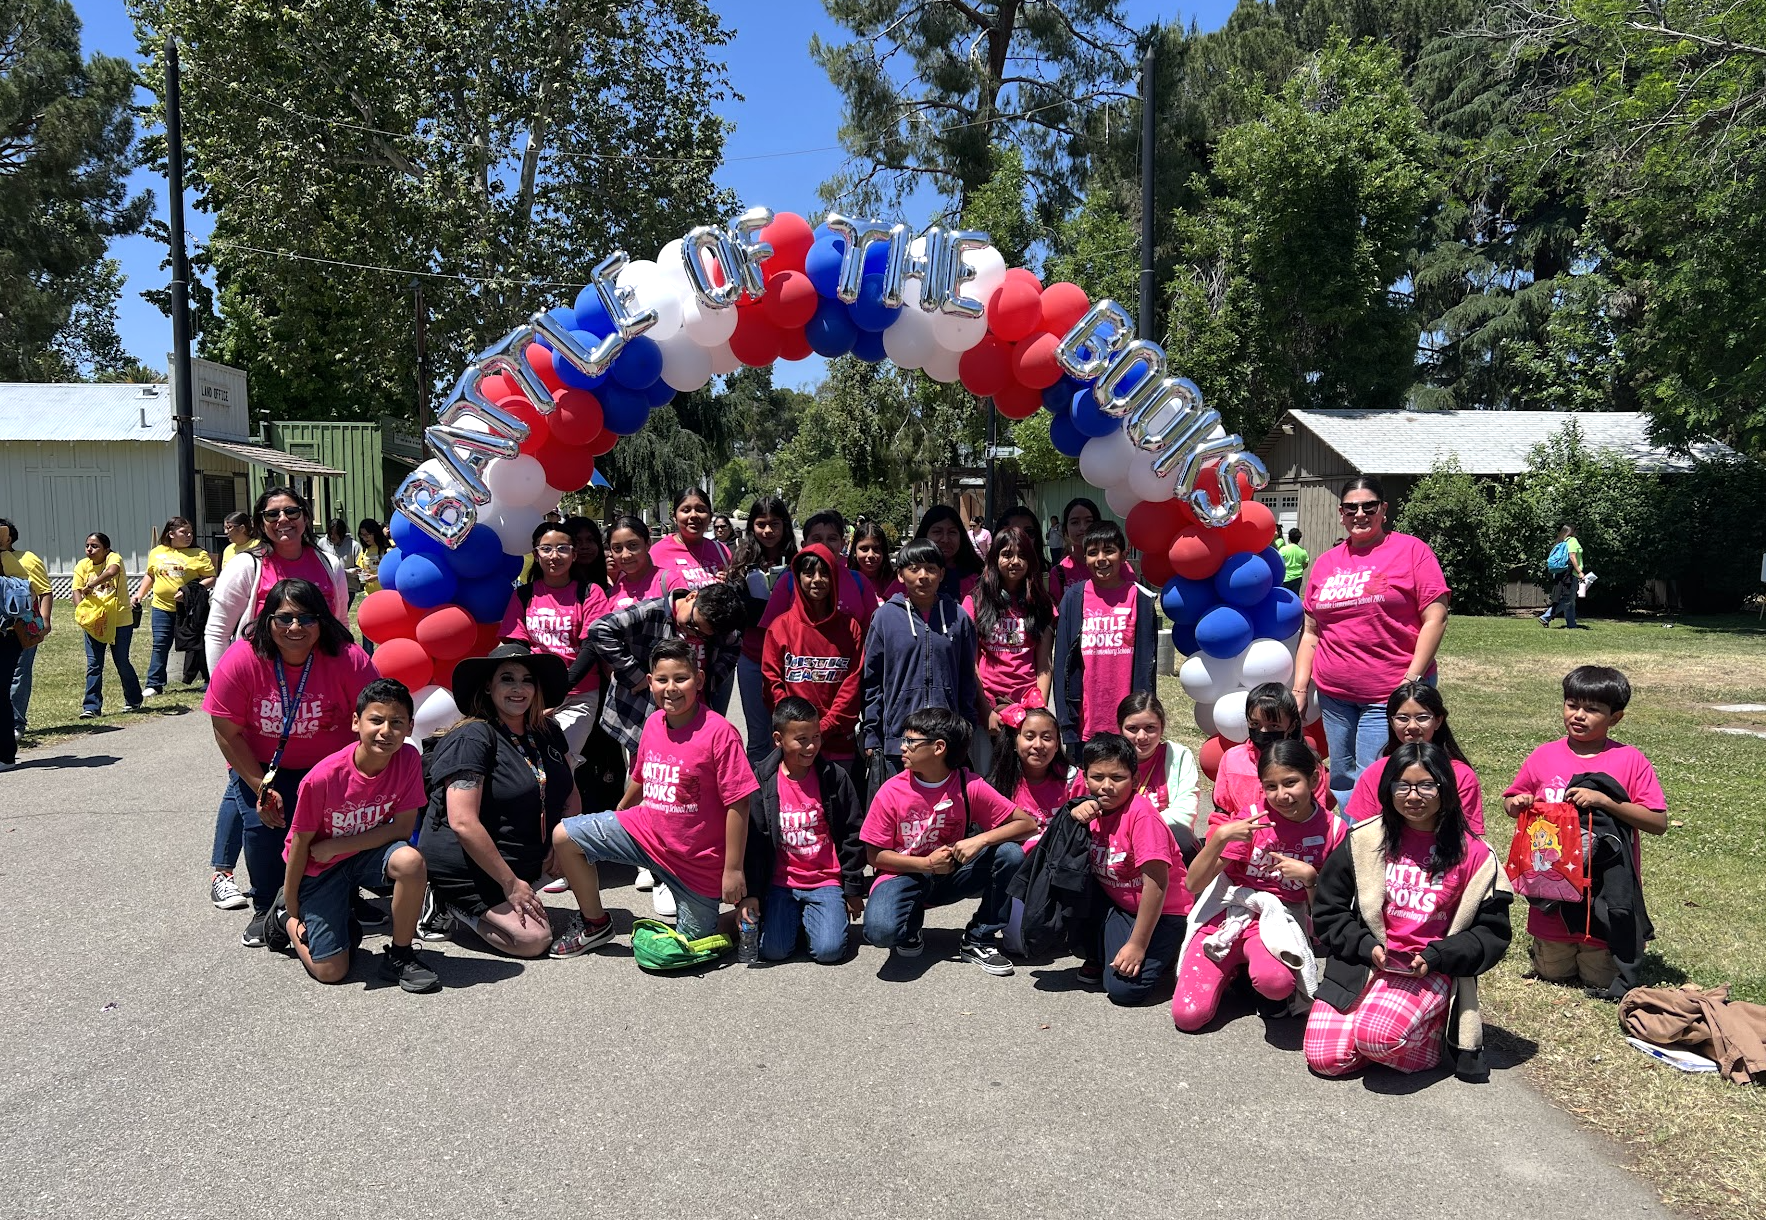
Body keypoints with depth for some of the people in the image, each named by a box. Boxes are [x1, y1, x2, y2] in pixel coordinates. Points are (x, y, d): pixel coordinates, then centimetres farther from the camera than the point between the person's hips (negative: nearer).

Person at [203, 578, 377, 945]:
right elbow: (228, 734, -12)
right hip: (260, 766, 1)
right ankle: (265, 909, 8)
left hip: (330, 767, -1)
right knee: (261, 823, -19)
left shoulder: (349, 660, -22)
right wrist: (262, 788, -17)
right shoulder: (241, 660, -20)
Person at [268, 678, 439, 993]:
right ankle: (284, 915, 24)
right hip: (320, 869, -2)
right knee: (331, 971, -7)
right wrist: (292, 913, -5)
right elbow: (300, 844, -14)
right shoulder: (323, 778, -27)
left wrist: (336, 846, -21)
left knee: (410, 861, -33)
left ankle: (400, 955, -11)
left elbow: (403, 827, -15)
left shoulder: (409, 760, -19)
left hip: (367, 853, 2)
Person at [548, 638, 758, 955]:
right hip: (644, 830, 5)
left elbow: (737, 804, -21)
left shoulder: (719, 733, -22)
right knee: (564, 836, -2)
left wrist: (733, 869, -20)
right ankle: (596, 925, 16)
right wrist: (616, 814, 29)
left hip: (696, 858, -5)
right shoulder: (653, 723, -2)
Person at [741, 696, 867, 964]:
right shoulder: (763, 781, -4)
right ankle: (796, 918, 17)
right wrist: (751, 893, -6)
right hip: (780, 882, 1)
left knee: (828, 950, -18)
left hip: (826, 880, 0)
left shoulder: (835, 777, -4)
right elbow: (752, 842, -1)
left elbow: (852, 835, 2)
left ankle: (812, 917, 15)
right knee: (772, 950, -15)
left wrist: (854, 890, 4)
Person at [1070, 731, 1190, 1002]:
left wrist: (1137, 945, -23)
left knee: (1124, 989, -22)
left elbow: (1156, 883, -26)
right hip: (1116, 906, 7)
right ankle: (1096, 956, 5)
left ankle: (1157, 954, 11)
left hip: (1161, 912, -6)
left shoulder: (1141, 814, -25)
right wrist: (1074, 815, -17)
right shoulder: (1093, 807, -4)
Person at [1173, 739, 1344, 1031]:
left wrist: (1310, 877, -16)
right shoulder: (1252, 817, -9)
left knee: (1275, 981, -37)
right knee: (1187, 1015, -15)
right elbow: (1194, 884, -11)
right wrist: (1220, 837, -26)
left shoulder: (1332, 830, -5)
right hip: (1228, 915, 0)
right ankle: (1233, 968, 15)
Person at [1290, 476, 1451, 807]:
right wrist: (1299, 689, 8)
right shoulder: (1325, 563, 12)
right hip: (1333, 696, 5)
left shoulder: (1411, 550, -1)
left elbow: (1435, 618, -6)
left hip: (1391, 694, -5)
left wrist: (1411, 680, -13)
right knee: (1342, 781, 10)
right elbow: (1311, 632, 14)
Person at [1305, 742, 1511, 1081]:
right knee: (1325, 1058, -16)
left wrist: (1434, 957, -11)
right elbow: (1328, 910, 6)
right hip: (1362, 963, 3)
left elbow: (1491, 931, 3)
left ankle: (1435, 1028, 2)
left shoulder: (1472, 854, 0)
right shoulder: (1364, 841, 2)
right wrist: (1367, 946, -10)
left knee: (1378, 1035, -32)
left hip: (1431, 971, -2)